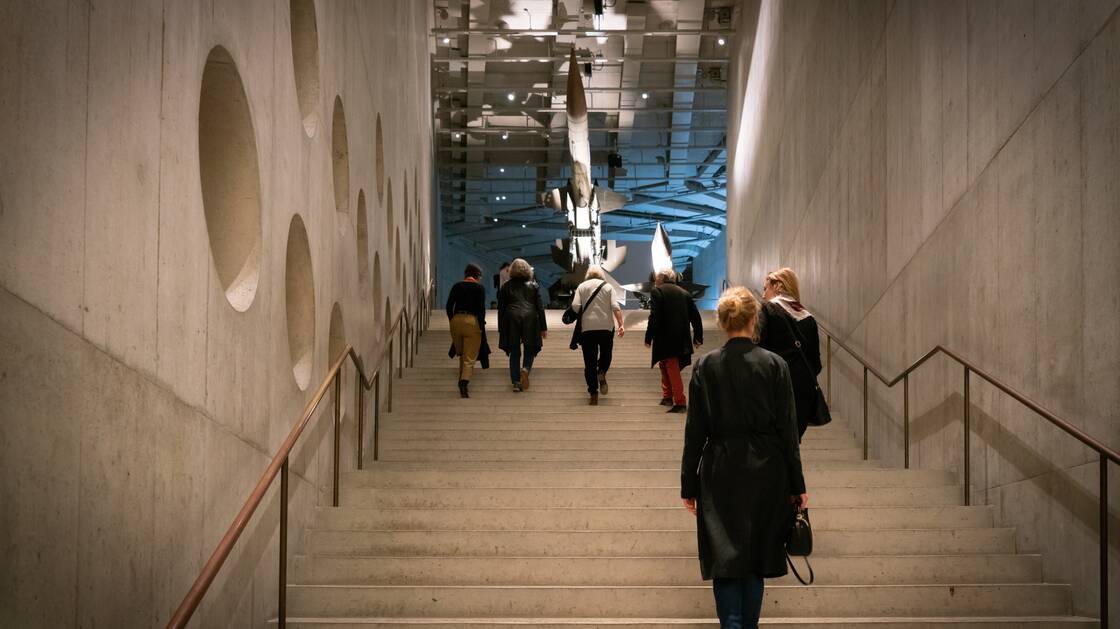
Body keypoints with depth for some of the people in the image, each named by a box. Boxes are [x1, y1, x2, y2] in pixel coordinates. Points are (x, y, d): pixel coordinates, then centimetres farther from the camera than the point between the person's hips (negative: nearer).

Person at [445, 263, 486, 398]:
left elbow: (449, 306, 3)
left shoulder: (457, 287, 8)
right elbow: (481, 308, -8)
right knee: (470, 357, -4)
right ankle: (464, 381, -25)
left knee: (461, 354, 22)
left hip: (456, 320, 3)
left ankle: (462, 379, 29)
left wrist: (452, 320, 12)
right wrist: (482, 325, -1)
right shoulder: (480, 288, -1)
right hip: (472, 321, -3)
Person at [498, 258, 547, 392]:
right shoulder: (533, 285, 7)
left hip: (511, 319, 1)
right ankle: (526, 369, -18)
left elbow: (501, 308, 7)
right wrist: (543, 327, 7)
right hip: (530, 319, -1)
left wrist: (501, 329, 11)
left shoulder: (506, 286, 8)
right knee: (529, 350, 10)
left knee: (514, 352, 6)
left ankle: (516, 382, 3)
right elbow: (540, 307, 5)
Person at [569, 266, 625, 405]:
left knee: (590, 361, 4)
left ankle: (594, 394, 0)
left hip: (587, 327, 0)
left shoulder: (582, 286, 6)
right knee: (606, 354, 20)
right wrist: (621, 325, -7)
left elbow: (575, 306, -5)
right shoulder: (608, 286, 6)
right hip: (606, 326, 0)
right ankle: (602, 373, -11)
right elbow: (615, 307, -4)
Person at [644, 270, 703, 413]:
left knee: (672, 369, -2)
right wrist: (698, 337, 18)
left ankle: (680, 402, -6)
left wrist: (648, 337, -11)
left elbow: (654, 317, -14)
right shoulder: (684, 293, 12)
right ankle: (667, 397, 28)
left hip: (665, 338, -6)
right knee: (665, 366, 21)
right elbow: (695, 316, 11)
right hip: (681, 340, 6)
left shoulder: (657, 292, -5)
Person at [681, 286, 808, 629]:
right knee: (756, 558, 13)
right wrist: (796, 484, 5)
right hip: (765, 472, 1)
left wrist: (689, 484, 5)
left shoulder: (705, 366, -4)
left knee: (724, 559, 2)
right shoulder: (774, 365, -4)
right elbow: (788, 428, -2)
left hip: (721, 472, -1)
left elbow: (695, 430, -2)